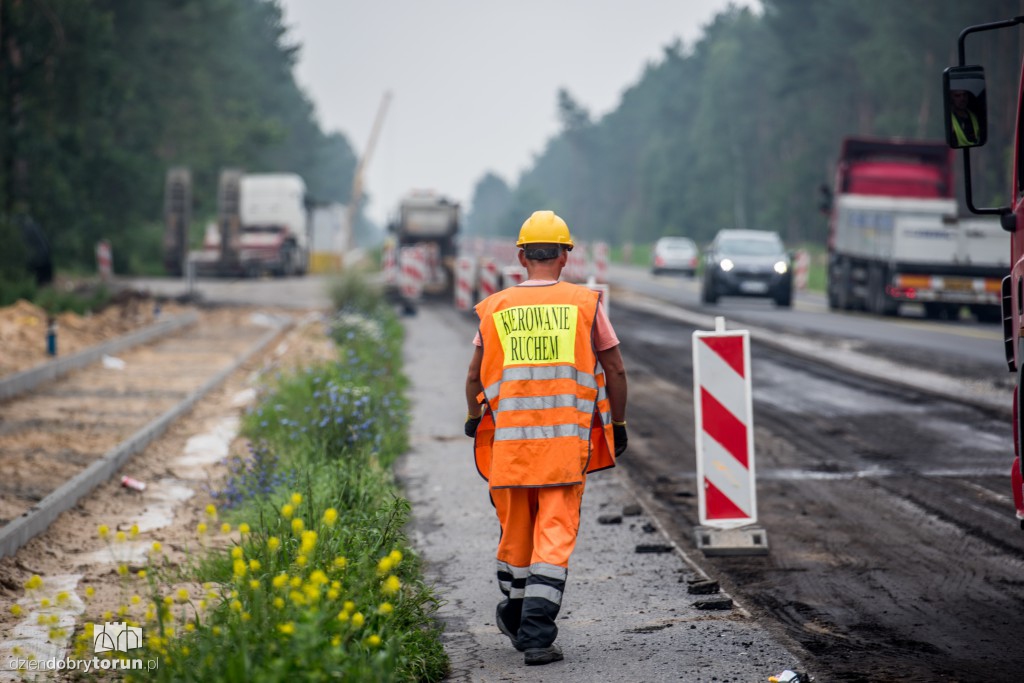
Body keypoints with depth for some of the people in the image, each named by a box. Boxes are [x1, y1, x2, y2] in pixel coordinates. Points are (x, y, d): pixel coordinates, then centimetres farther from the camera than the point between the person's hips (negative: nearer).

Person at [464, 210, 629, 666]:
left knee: (515, 530, 18)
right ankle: (536, 634, -12)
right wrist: (618, 426, 16)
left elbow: (475, 377, 11)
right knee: (555, 537, -3)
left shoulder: (496, 309, 5)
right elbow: (615, 372, 3)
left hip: (509, 440, 2)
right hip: (567, 440, -2)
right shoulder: (585, 304, 1)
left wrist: (473, 421, 29)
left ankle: (516, 616, 35)